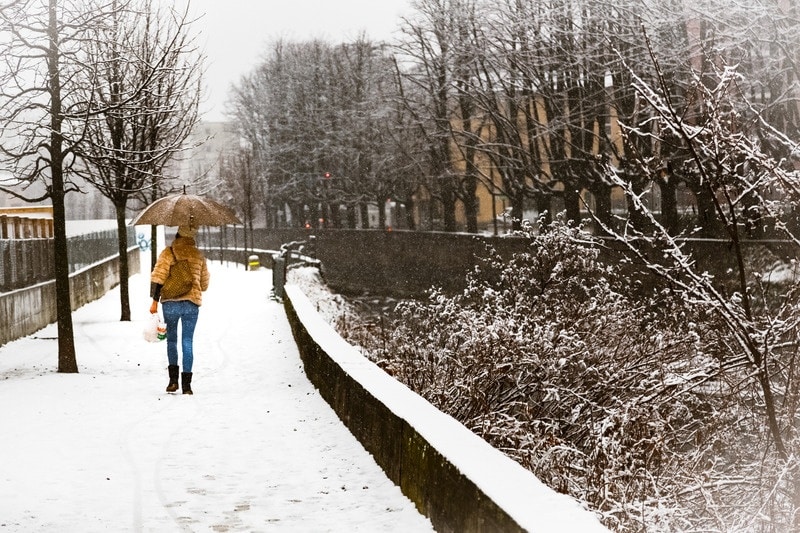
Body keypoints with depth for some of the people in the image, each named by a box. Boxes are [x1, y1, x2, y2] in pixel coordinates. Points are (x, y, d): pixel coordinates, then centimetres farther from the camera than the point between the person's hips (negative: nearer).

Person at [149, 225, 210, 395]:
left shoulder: (168, 253, -2)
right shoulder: (199, 255, 7)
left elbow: (158, 277, -9)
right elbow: (204, 283, 14)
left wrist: (155, 301, -6)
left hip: (170, 303, -1)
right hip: (192, 304, 1)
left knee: (171, 339, 14)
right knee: (187, 342, 4)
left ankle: (173, 379, 4)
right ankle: (186, 384, 1)